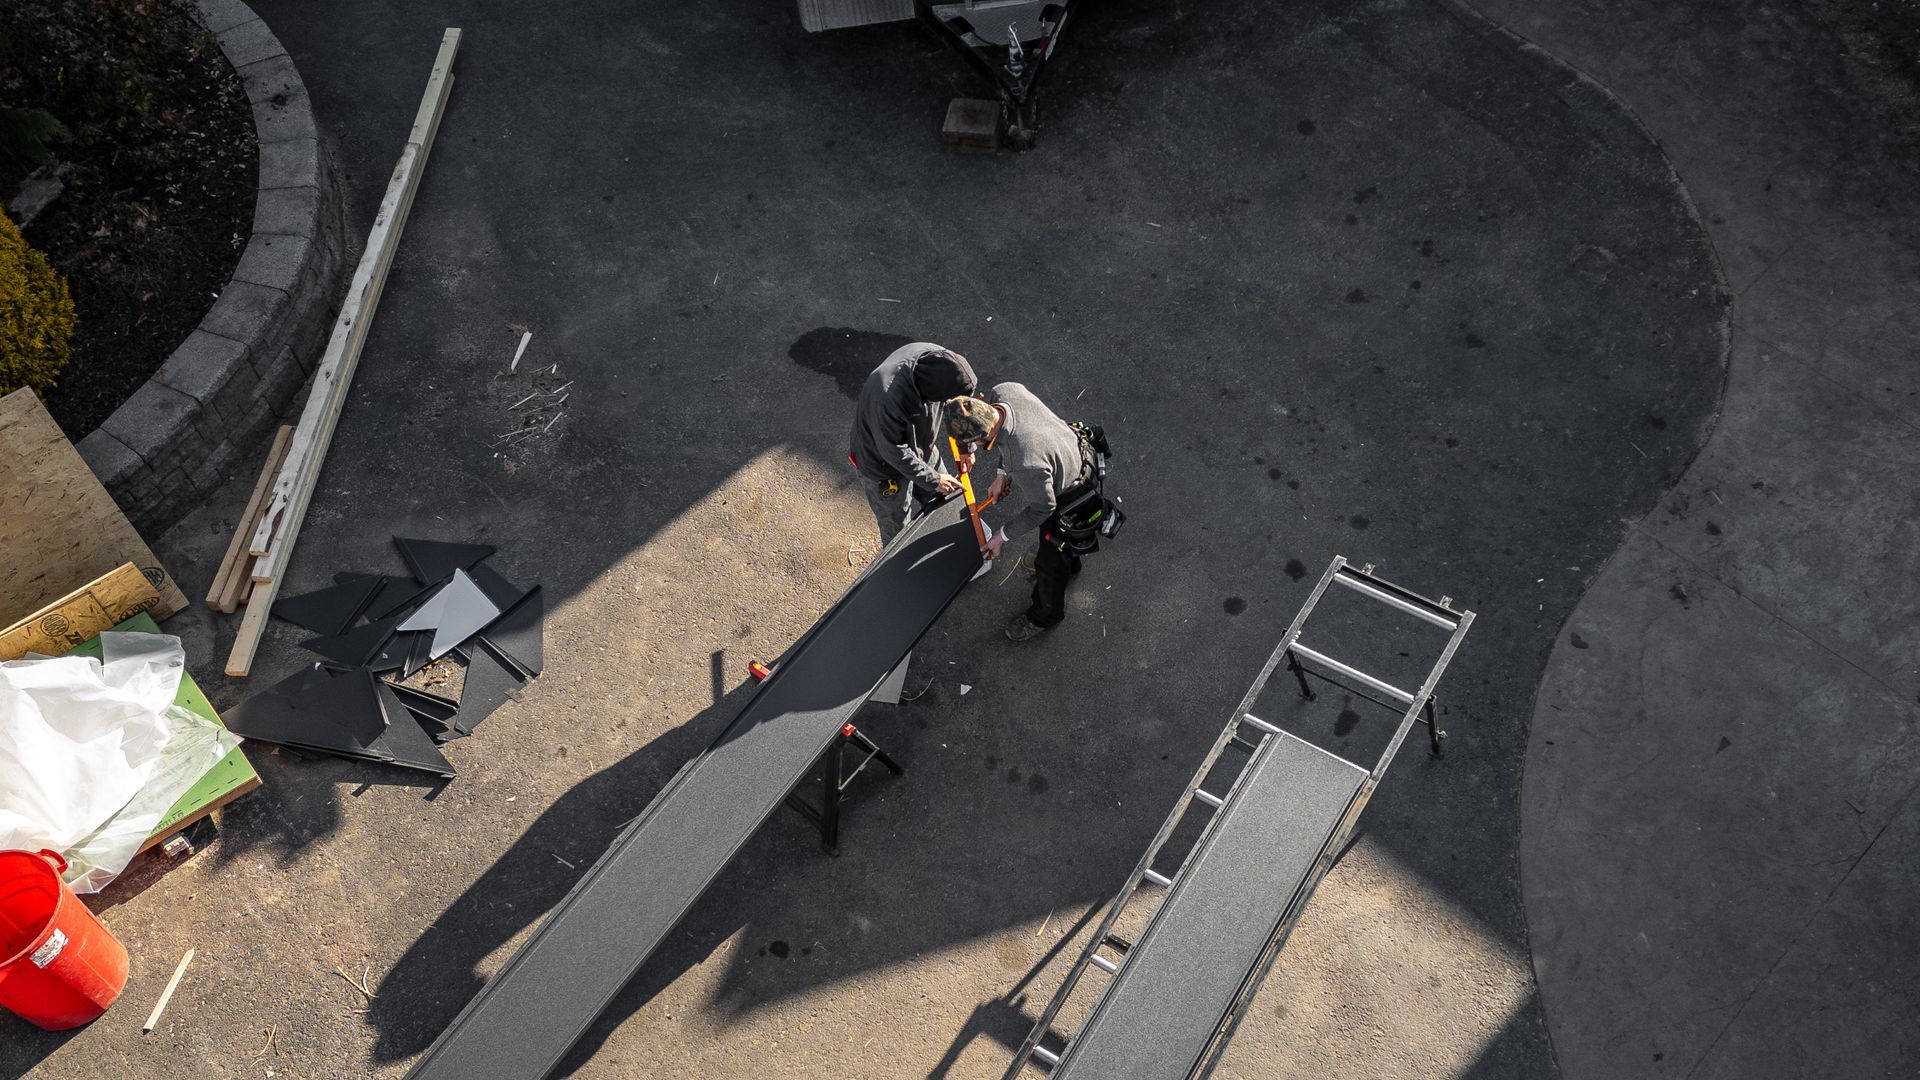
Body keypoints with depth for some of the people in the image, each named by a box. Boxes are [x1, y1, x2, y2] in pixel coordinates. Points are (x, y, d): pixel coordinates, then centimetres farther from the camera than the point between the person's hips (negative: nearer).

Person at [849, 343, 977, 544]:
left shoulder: (933, 355, -26)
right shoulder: (887, 397, -45)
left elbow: (958, 402, -4)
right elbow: (893, 451, -30)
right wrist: (932, 479, -21)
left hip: (922, 451, 7)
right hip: (885, 468, -7)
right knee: (897, 532, 14)